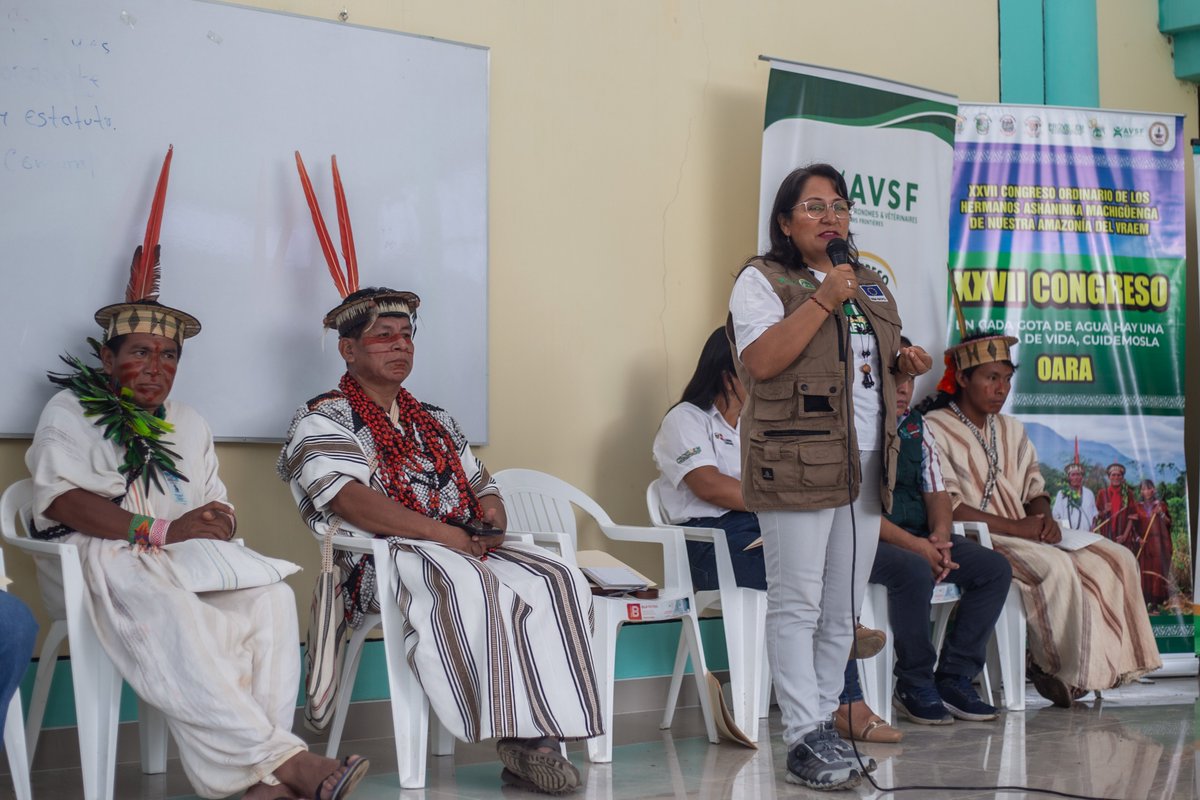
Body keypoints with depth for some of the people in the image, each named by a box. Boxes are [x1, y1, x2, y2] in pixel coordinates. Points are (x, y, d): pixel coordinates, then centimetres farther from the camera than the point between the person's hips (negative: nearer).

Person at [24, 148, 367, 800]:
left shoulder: (189, 427, 31)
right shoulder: (71, 412, 12)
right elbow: (60, 499, -5)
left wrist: (217, 521, -4)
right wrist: (161, 531, -15)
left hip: (188, 557, 5)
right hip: (101, 555, -5)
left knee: (270, 596, -27)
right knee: (164, 609, -39)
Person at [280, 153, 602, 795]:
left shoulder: (435, 422, 28)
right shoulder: (322, 421, 5)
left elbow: (481, 485, 26)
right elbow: (349, 500, -12)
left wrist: (491, 516, -1)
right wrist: (441, 532, -20)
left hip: (466, 547, 7)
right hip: (380, 559, -6)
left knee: (557, 580, -22)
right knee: (462, 585, -40)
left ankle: (540, 736, -30)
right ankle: (520, 740, -35)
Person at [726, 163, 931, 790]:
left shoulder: (869, 285, 20)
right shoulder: (763, 280, -2)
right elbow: (762, 361, -17)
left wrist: (904, 363, 7)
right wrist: (824, 300, -17)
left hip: (866, 467, 7)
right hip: (797, 466, -7)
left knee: (843, 610, 10)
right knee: (798, 606, -5)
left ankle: (824, 719, 19)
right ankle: (805, 739, -2)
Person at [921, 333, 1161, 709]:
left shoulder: (1011, 430, 21)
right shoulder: (935, 429, -6)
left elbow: (1034, 488, 22)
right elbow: (946, 508, -15)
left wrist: (1044, 517, -4)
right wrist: (1016, 526, -18)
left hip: (1024, 538, 8)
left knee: (1117, 559, -11)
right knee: (1056, 566, -33)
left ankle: (1095, 667, -15)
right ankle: (1055, 666, -15)